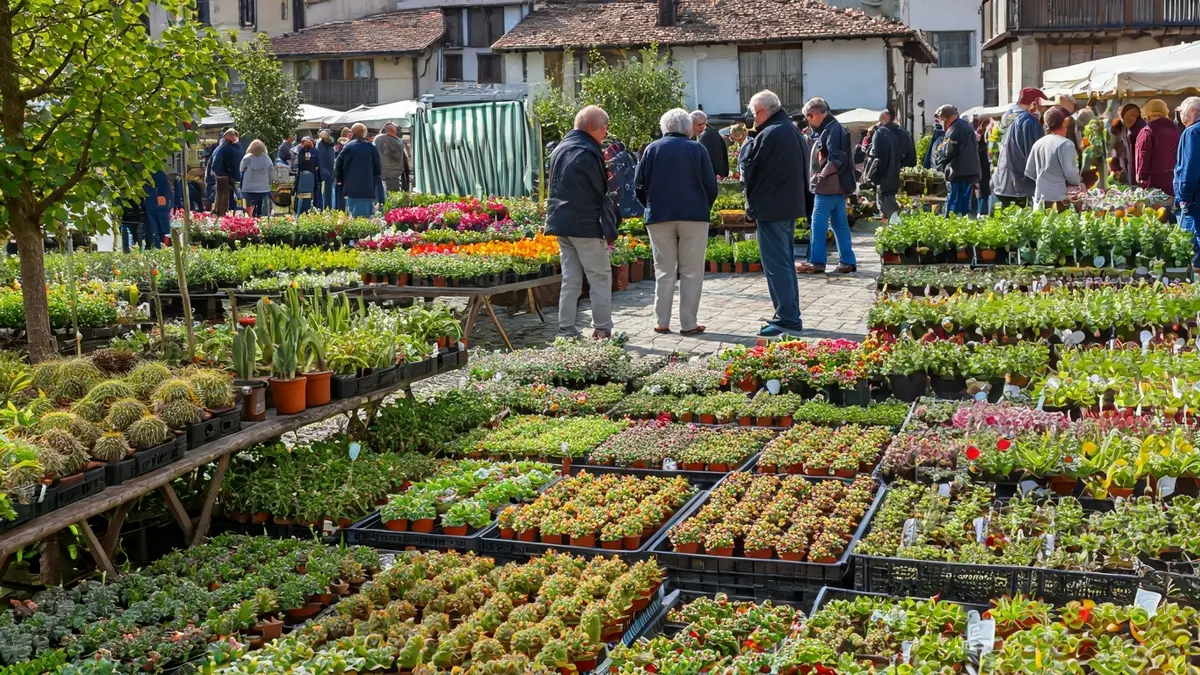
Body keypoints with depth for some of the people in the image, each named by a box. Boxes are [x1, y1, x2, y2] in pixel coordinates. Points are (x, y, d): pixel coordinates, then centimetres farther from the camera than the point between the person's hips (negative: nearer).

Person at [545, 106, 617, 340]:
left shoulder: (560, 150, 13)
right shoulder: (588, 153, -15)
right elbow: (600, 193, -11)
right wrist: (610, 226, -6)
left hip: (561, 222, 8)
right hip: (585, 224, -8)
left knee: (570, 279, 11)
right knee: (600, 277, 0)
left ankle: (567, 331, 10)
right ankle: (602, 330, 1)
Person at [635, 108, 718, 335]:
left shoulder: (652, 149, 2)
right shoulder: (697, 149, -2)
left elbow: (639, 186, 3)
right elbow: (711, 185, -2)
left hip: (659, 217, 2)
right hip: (694, 216, -2)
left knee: (664, 271, 9)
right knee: (691, 271, 4)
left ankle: (662, 322, 7)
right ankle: (688, 323, 2)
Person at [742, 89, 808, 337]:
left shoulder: (767, 135, -19)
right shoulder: (792, 131, 11)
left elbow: (748, 168, -12)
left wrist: (748, 142, 3)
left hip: (770, 208, -10)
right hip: (791, 205, 10)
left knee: (776, 266, -6)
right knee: (786, 263, 16)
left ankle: (787, 320, -5)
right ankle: (790, 317, 22)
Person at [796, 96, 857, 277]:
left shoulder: (833, 129, -12)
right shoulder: (824, 130, 19)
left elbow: (836, 159, -21)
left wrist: (821, 176, -18)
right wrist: (818, 177, 11)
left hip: (829, 186, -10)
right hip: (833, 186, 10)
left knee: (818, 223, -8)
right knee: (839, 224, 9)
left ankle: (817, 262, -7)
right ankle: (847, 261, 11)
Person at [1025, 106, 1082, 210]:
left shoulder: (1038, 143, 10)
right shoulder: (1065, 144, -10)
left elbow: (1029, 172, 13)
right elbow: (1070, 173, -14)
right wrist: (1079, 181, 7)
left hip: (1039, 198, 7)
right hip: (1058, 199, -7)